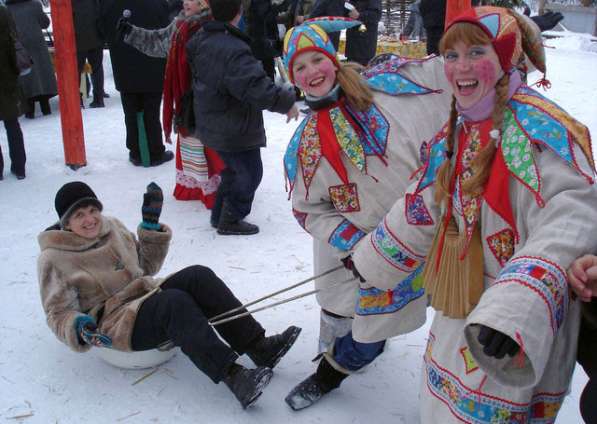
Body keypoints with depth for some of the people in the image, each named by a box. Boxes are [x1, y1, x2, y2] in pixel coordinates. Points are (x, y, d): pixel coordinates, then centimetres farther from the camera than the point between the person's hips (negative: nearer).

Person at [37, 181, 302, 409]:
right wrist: (80, 327, -26)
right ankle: (233, 376, -45)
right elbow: (58, 313, -4)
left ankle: (259, 347, -28)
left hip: (147, 297, 6)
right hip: (114, 323, -6)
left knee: (198, 275, -22)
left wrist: (151, 225, 9)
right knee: (175, 302, -35)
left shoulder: (112, 228, 11)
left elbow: (146, 267, 19)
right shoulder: (54, 259, -5)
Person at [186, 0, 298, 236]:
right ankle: (230, 221, 20)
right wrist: (287, 102, -22)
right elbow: (258, 89, -35)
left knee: (235, 169, 26)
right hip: (235, 130, -9)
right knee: (250, 174, 10)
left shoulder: (201, 39, 1)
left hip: (213, 125, 9)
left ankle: (220, 214, 35)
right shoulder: (234, 51, -30)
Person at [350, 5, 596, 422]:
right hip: (458, 313, 8)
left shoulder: (537, 126, -20)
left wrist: (514, 310, -42)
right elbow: (421, 211, 15)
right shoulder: (454, 133, 5)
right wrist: (372, 261, 24)